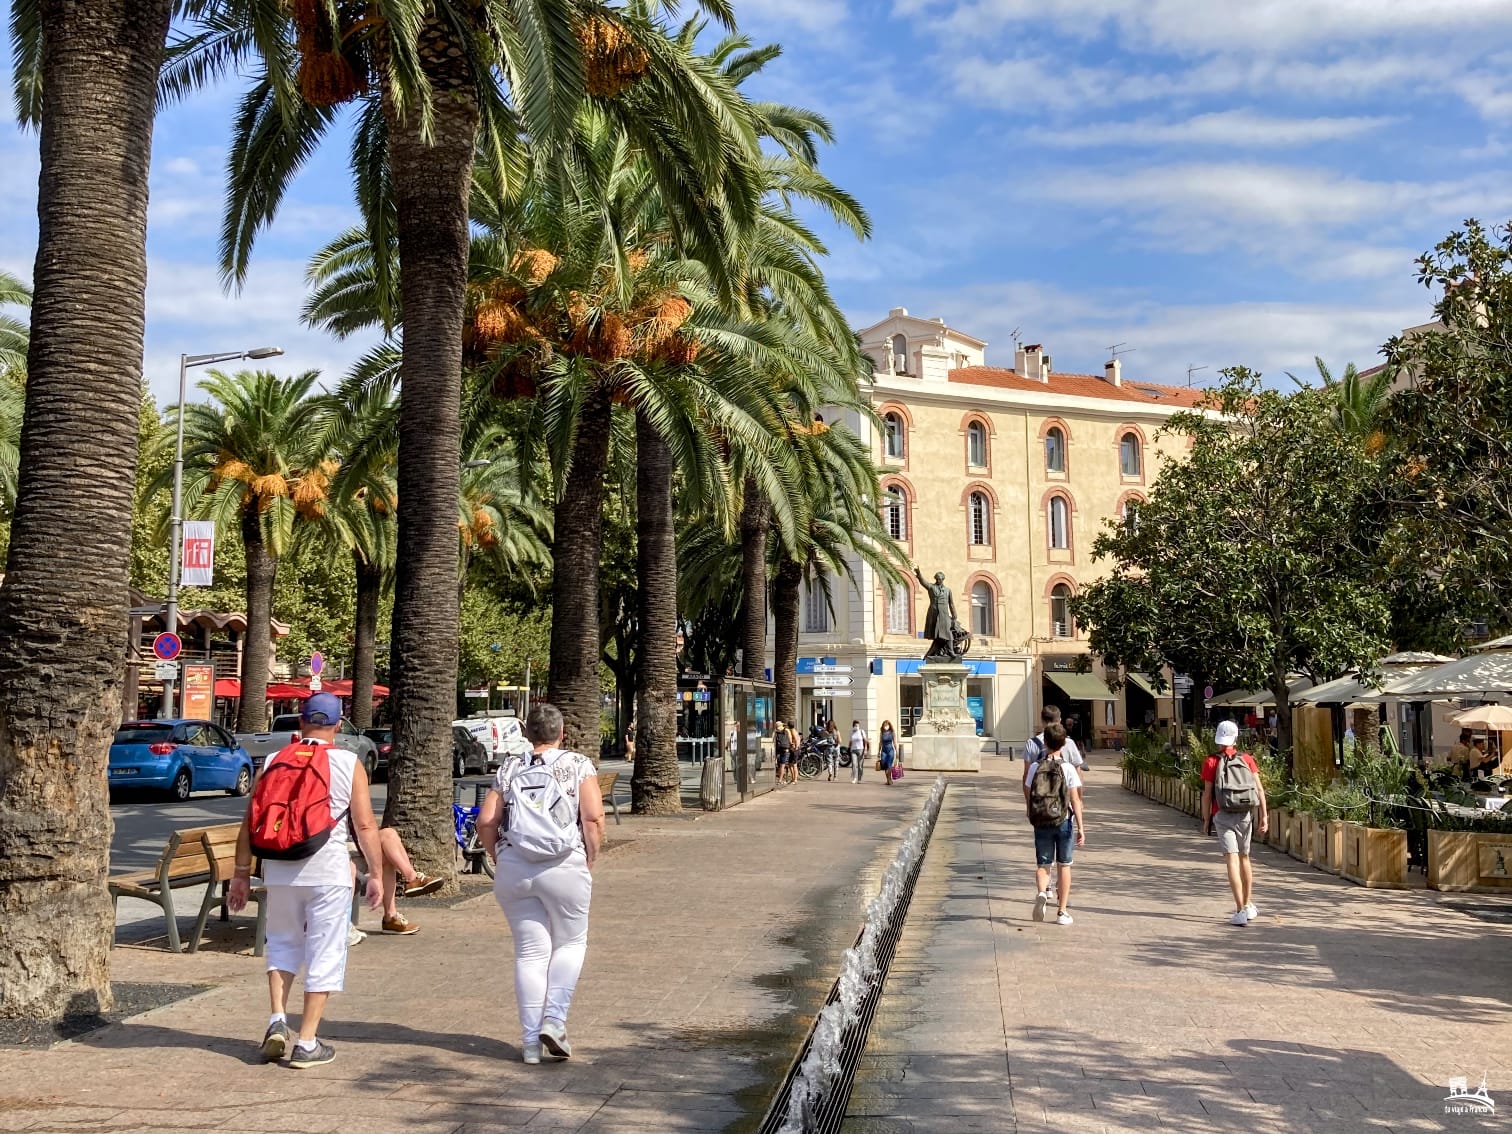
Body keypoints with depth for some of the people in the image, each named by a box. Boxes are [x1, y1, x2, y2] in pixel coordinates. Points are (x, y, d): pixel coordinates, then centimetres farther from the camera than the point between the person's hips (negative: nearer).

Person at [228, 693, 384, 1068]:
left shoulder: (274, 761, 5)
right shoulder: (349, 764, -3)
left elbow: (249, 822, 5)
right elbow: (365, 825, -6)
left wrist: (241, 873, 13)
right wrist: (375, 874, 1)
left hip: (280, 871, 3)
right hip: (329, 872, -3)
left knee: (283, 943, 23)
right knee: (324, 954, 6)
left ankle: (277, 1020, 10)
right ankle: (307, 1043, 9)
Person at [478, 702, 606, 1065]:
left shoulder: (510, 769, 7)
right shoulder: (579, 765, 0)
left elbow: (485, 822, 0)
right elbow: (593, 819, -10)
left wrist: (499, 859, 12)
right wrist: (590, 860, 2)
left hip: (513, 870, 3)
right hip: (565, 868, -2)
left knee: (530, 952, 9)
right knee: (570, 942, 16)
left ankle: (531, 1042, 12)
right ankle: (554, 1019, 1)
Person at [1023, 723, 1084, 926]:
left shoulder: (1035, 767, -3)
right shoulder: (1068, 769, -9)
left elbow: (1028, 795, 3)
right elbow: (1075, 801, -10)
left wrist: (1031, 816, 21)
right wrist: (1081, 827, -6)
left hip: (1041, 823, 1)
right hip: (1064, 821, -1)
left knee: (1042, 864, 10)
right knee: (1064, 866, 11)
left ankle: (1041, 892, -21)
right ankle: (1062, 912, 14)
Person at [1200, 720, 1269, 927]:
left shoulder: (1211, 762, -3)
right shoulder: (1247, 759, 5)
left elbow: (1207, 794, -3)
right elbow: (1259, 789, -1)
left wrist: (1206, 820, 5)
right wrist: (1264, 816, 0)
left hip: (1223, 816, -4)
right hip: (1245, 815, 4)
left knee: (1232, 861, -8)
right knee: (1244, 858, 19)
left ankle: (1240, 912, -15)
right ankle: (1248, 906, 31)